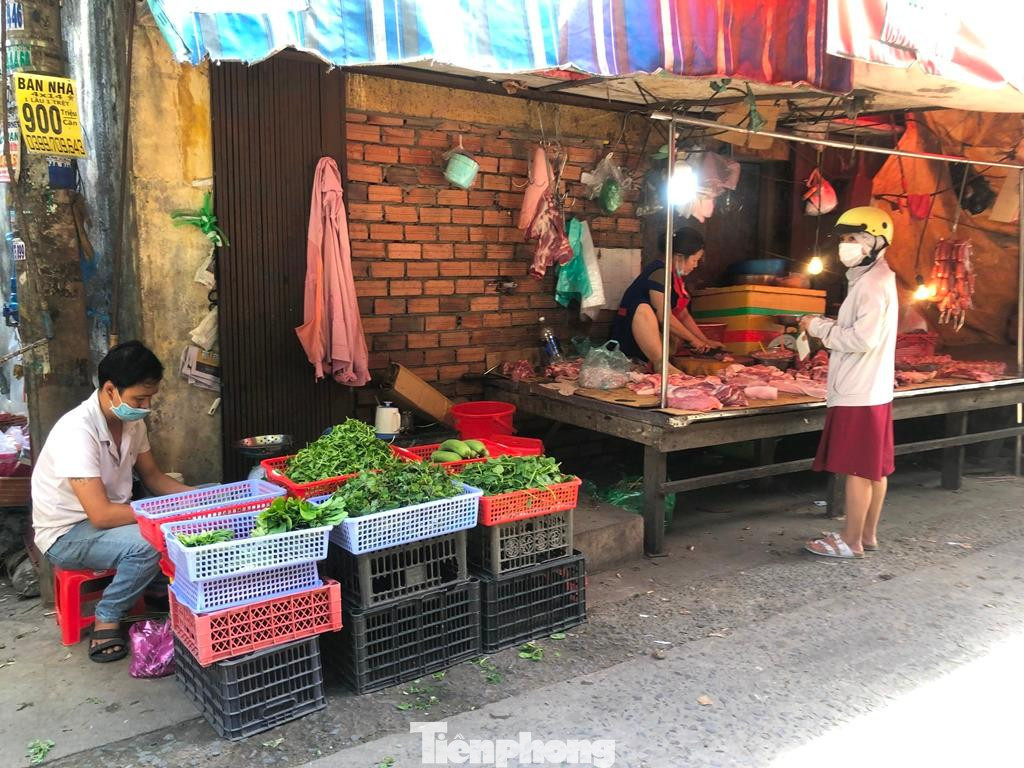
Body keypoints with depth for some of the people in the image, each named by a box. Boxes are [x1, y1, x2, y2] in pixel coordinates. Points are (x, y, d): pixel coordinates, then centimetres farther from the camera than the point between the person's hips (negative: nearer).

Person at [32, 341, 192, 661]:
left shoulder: (132, 420, -4)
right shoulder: (77, 430, -29)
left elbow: (152, 475, 9)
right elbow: (101, 514, -33)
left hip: (108, 514, 7)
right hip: (66, 533, -7)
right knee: (146, 543, -34)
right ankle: (106, 623, -11)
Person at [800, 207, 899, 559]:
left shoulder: (872, 283, -16)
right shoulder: (873, 279, 17)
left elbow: (862, 338, -23)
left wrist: (819, 327, -13)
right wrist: (826, 326, 7)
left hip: (859, 394, -10)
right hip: (871, 389, 10)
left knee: (858, 469, -3)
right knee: (874, 468, 14)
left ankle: (851, 541, 5)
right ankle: (867, 534, 24)